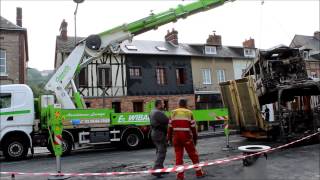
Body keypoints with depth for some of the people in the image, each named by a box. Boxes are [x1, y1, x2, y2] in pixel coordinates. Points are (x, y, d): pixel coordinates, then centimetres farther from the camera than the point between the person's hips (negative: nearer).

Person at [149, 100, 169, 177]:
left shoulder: (152, 112, 12)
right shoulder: (159, 113, -20)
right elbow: (167, 121, -22)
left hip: (154, 134, 10)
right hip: (160, 135, -10)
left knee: (159, 152, 17)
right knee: (161, 153, -7)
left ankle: (160, 168, 25)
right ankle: (156, 170, -10)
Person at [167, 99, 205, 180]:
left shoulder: (173, 113, 5)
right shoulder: (189, 113, 0)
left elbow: (170, 126, 4)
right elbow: (193, 127, 0)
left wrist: (170, 138, 12)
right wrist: (195, 138, 9)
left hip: (176, 137, 2)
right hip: (186, 136, -2)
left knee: (178, 155, 8)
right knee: (193, 154, 11)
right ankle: (199, 172, 19)